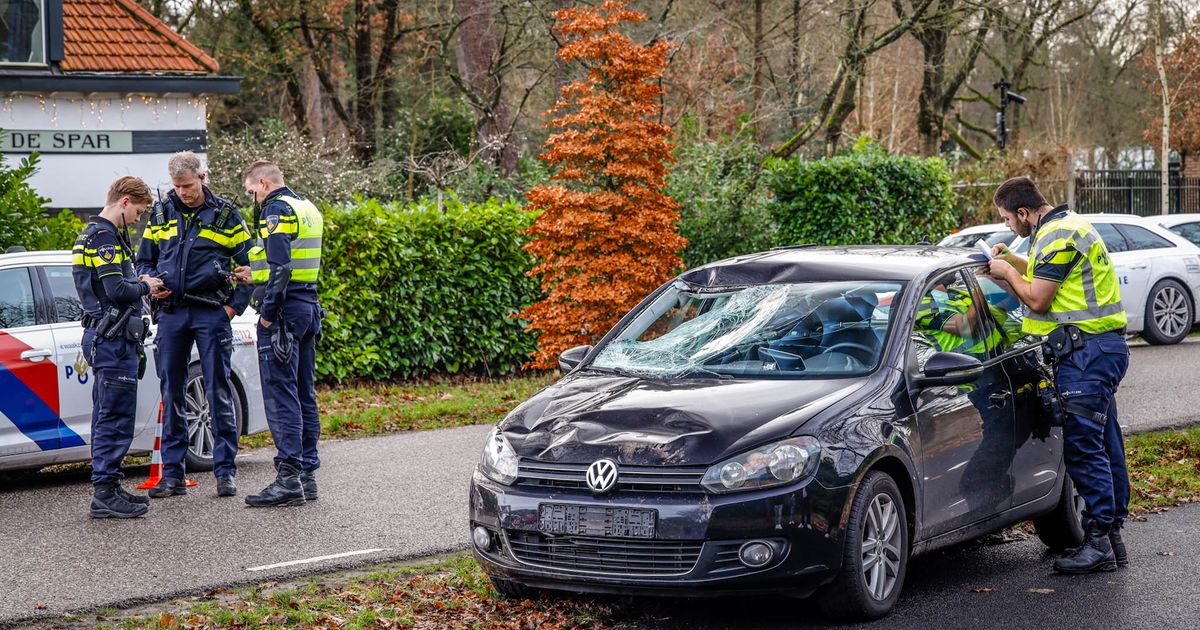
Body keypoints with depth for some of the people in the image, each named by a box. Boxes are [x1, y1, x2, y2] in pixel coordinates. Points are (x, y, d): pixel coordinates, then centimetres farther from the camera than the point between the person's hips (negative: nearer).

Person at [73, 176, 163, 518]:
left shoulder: (92, 234, 19)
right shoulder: (105, 237, -14)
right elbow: (117, 290, -22)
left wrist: (137, 282, 8)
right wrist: (145, 287, -5)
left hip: (105, 338, 11)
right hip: (113, 339, -11)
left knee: (107, 418, 14)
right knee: (115, 419, -9)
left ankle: (107, 489, 19)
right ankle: (104, 494, -8)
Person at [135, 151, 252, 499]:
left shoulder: (225, 214, 2)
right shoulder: (161, 213, 10)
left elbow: (248, 264, 4)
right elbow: (144, 260, 18)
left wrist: (234, 305, -6)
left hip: (211, 312, -3)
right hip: (171, 313, 3)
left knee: (218, 391, -3)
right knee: (171, 392, 4)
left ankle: (225, 471, 2)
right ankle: (173, 473, 10)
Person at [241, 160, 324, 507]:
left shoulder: (277, 209, -10)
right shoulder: (307, 208, 18)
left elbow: (280, 267, -20)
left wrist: (268, 313, -18)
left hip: (284, 309, -10)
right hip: (308, 306, 10)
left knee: (280, 394, -9)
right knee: (303, 393, 11)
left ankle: (289, 477, -13)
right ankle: (306, 474, 14)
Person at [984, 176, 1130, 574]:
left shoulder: (1056, 236, -15)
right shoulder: (1067, 225, 18)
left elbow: (1038, 300, -15)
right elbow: (1051, 276, 32)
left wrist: (1008, 273, 1)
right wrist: (1013, 262, 19)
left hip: (1086, 351, -11)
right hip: (1104, 347, 11)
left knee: (1082, 447, -10)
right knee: (1104, 444, 12)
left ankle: (1098, 542, -10)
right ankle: (1112, 537, 16)